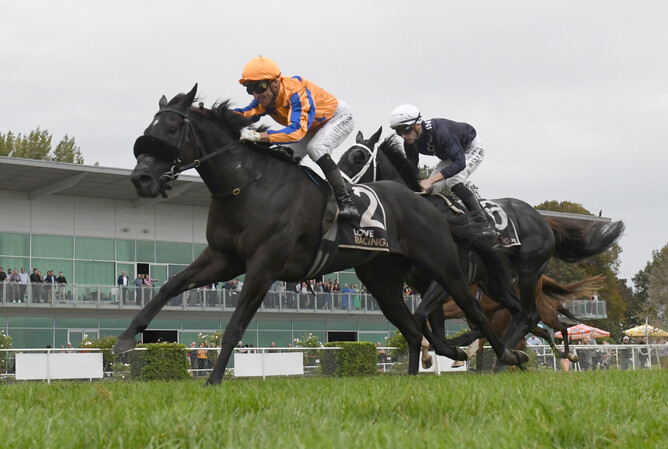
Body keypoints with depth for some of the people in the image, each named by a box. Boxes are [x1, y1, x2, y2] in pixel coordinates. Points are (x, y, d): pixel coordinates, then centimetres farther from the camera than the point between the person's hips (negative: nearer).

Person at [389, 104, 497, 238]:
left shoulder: (439, 130, -41)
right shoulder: (410, 143, -18)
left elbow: (460, 163, -45)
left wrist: (430, 180, -50)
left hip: (471, 148, -8)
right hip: (450, 155, 8)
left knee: (454, 181, -29)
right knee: (431, 189, -7)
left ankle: (485, 225, -28)